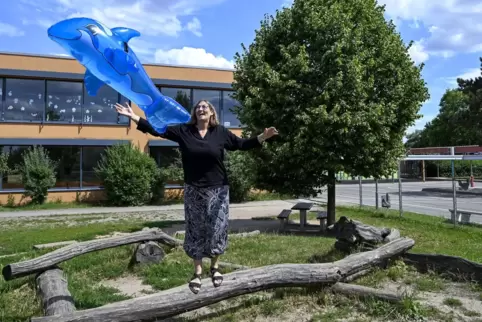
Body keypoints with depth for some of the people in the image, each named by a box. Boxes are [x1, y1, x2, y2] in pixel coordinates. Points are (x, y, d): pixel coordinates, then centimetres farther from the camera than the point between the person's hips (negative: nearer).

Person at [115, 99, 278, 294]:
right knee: (195, 231, 7)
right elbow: (158, 129, 0)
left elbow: (241, 144, 4)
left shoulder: (221, 132, 0)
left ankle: (215, 267, 26)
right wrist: (134, 117, -5)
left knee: (216, 229, 4)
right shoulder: (183, 131, 0)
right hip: (193, 191, 1)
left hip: (217, 190, 0)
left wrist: (262, 137, -10)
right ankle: (197, 272, 20)